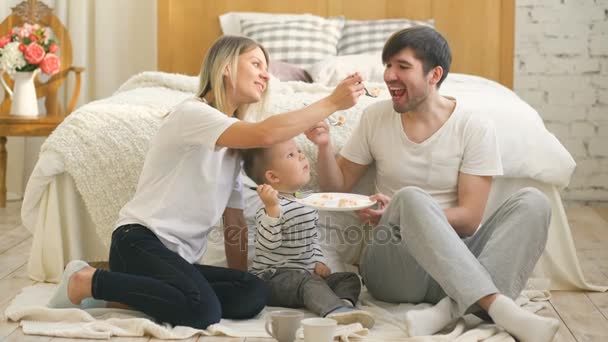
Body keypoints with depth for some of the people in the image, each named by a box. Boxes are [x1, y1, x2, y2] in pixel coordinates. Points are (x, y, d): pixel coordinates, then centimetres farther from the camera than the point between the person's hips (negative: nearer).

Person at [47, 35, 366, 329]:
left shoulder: (233, 143, 20)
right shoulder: (192, 113, -8)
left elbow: (235, 220, 19)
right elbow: (264, 134, -25)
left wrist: (238, 278, 9)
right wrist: (331, 103, -18)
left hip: (179, 258, 8)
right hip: (140, 242, -8)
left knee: (253, 295, -19)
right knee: (203, 311, -33)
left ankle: (125, 294, -10)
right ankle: (87, 280, -13)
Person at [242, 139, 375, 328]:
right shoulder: (275, 205, -13)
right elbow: (268, 244, -26)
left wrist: (319, 262, 8)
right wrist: (271, 208, -36)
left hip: (306, 273, 9)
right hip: (273, 277, -9)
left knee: (350, 277, -2)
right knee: (308, 281, -34)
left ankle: (343, 303, -32)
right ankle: (335, 310, -56)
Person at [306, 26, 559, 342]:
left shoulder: (474, 128, -3)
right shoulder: (375, 118, 6)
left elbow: (470, 218, -8)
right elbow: (337, 188, 13)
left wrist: (395, 213, -19)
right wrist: (324, 145, -7)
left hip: (456, 262, 0)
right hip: (392, 265, 0)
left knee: (532, 202, -24)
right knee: (410, 197, -33)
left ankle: (454, 307, -40)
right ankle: (497, 305, -43)